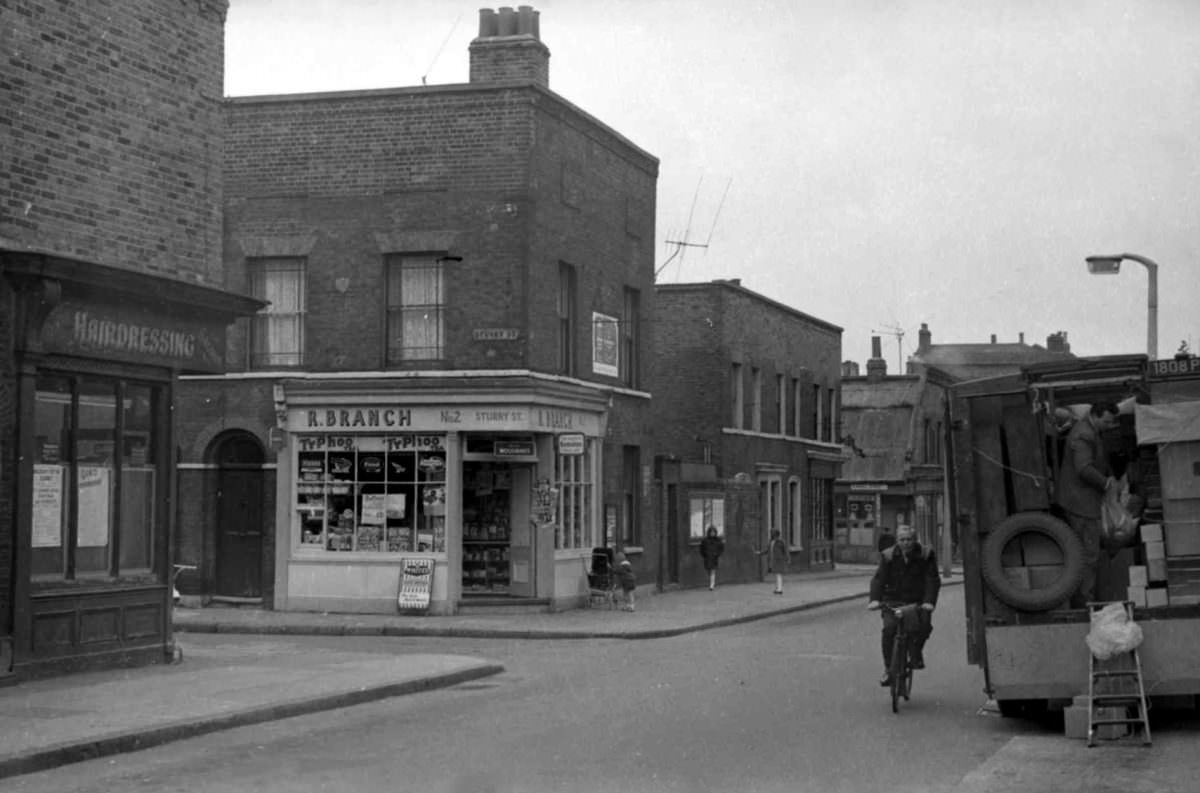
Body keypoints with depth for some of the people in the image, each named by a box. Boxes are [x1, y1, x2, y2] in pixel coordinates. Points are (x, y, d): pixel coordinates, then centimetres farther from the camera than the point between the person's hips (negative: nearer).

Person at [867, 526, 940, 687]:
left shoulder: (926, 556, -2)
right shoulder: (888, 556, 0)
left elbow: (933, 580, -10)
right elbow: (878, 579, -9)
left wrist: (929, 601, -26)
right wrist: (875, 599, -26)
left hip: (918, 602, 0)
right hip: (893, 601, 0)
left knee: (924, 626, -26)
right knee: (889, 628, -22)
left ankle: (917, 652, 6)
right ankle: (888, 668, -7)